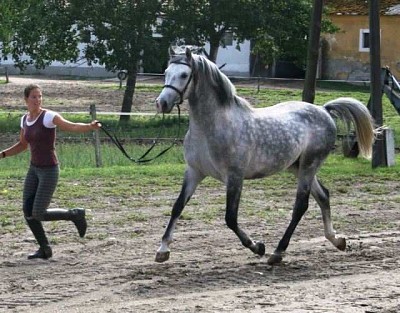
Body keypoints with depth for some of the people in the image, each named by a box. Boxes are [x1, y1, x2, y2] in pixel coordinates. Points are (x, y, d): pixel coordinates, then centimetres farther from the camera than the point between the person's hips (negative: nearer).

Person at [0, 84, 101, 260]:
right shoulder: (25, 119, 6)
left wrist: (90, 127, -48)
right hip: (34, 169, 7)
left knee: (38, 214, -10)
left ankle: (76, 215, 11)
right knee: (28, 212, 2)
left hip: (49, 170, -7)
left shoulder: (48, 116, -15)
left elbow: (72, 126, -30)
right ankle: (44, 249, 17)